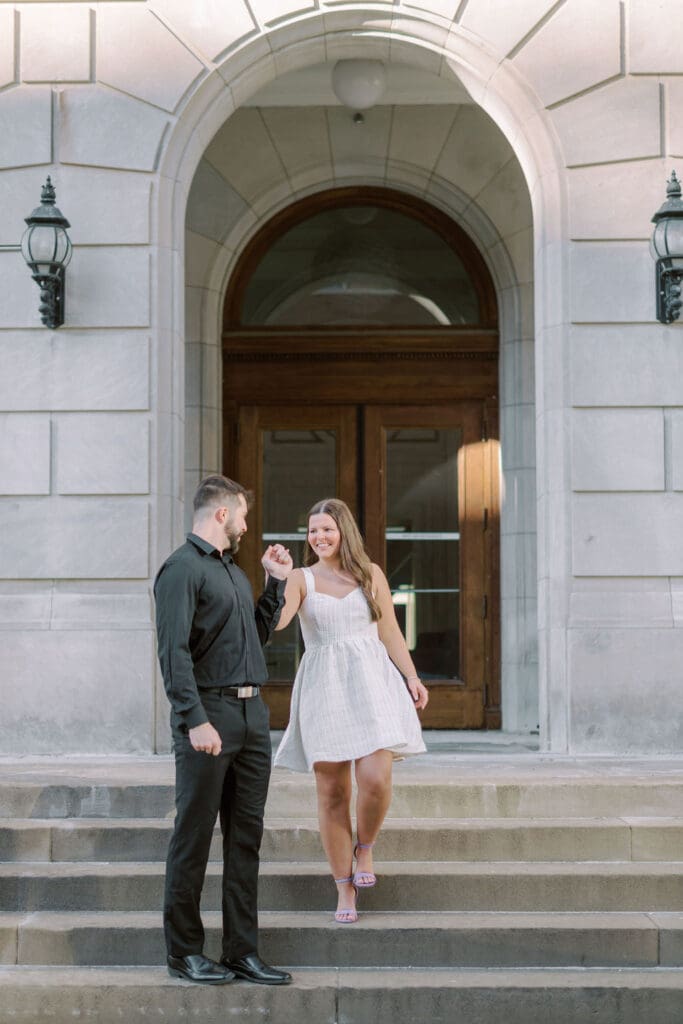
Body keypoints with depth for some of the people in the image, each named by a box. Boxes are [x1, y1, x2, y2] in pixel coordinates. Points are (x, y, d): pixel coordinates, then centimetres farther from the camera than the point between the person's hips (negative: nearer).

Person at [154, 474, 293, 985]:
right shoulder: (183, 568, -8)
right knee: (194, 837, 0)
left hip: (252, 713, 9)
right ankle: (185, 951, 9)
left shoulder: (234, 570, 21)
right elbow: (174, 651, -16)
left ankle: (243, 951, 14)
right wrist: (195, 720, -23)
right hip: (209, 715, -8)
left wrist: (278, 582, 21)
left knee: (246, 836, 9)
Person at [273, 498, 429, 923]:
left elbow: (390, 632, 13)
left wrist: (412, 677, 4)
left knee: (376, 779, -16)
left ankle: (365, 848, 15)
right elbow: (276, 621, -11)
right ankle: (345, 888, 12)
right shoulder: (302, 578, 7)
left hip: (370, 680, 0)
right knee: (332, 792, 1)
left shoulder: (371, 574, 11)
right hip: (323, 686, 0)